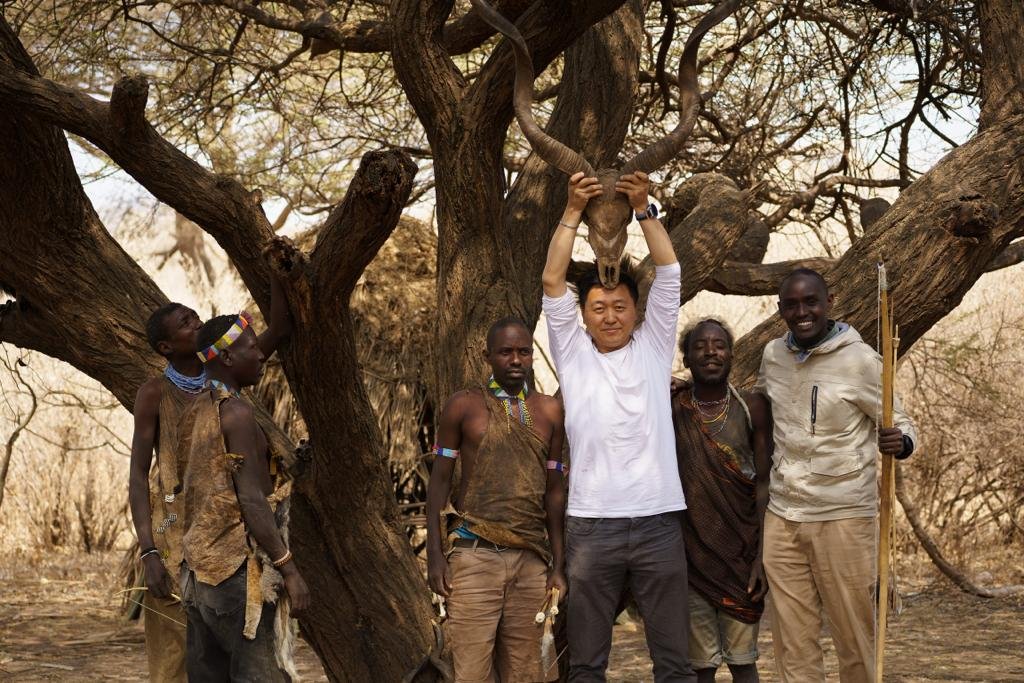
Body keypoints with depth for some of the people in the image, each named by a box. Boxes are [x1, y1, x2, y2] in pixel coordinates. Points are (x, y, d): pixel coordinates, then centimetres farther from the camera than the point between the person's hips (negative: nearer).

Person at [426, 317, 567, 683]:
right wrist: (435, 555, -3)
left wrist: (558, 564, 10)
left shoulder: (549, 412, 11)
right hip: (474, 555, -3)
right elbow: (440, 480, 5)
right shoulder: (463, 406, 3)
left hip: (531, 559, 3)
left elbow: (554, 490, 14)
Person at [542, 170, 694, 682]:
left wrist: (643, 208, -5)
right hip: (591, 524, 0)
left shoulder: (653, 347, 10)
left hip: (658, 520, 0)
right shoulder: (573, 353, 9)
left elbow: (669, 273, 2)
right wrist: (573, 212, -4)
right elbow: (552, 282, 0)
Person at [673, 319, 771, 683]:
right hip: (691, 553, 0)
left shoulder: (751, 408, 0)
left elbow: (764, 485, -1)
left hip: (740, 550, 0)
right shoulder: (672, 412, 1)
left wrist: (763, 556, -8)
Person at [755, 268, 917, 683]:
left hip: (843, 515, -4)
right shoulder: (772, 356, 7)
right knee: (792, 640, 8)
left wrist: (900, 442, -24)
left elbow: (901, 423, -3)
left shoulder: (860, 360, -8)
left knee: (854, 635, 3)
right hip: (782, 515, 4)